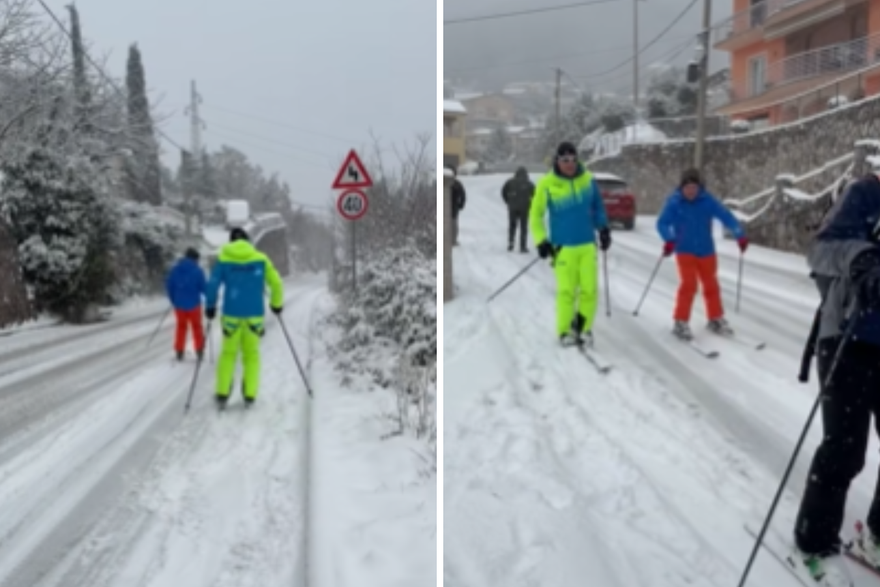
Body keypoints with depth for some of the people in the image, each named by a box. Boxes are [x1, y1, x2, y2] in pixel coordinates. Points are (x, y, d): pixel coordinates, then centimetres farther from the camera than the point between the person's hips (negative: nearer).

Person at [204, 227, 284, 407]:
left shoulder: (223, 259, -1)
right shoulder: (260, 259, 0)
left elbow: (213, 285, -6)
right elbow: (276, 283, 1)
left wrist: (210, 307, 8)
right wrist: (277, 304, 16)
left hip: (231, 314, 0)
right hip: (254, 314, 0)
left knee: (228, 353, 14)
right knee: (251, 354, 12)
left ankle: (222, 394, 7)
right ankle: (249, 395, 8)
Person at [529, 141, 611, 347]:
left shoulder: (587, 179, 3)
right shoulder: (546, 184, -8)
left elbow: (597, 206, 18)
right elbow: (536, 215, -1)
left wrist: (603, 228, 13)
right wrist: (541, 241, -8)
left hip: (587, 244, 3)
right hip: (563, 246, -3)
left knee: (589, 289, -1)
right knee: (566, 291, -4)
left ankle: (583, 328, 17)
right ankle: (565, 331, 13)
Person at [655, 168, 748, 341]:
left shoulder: (707, 201, -10)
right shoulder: (674, 202, -14)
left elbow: (726, 216, -13)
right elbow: (662, 223, -19)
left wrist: (740, 235, -26)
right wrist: (669, 240, -38)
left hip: (706, 251, 3)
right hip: (685, 251, -3)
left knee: (711, 286, 13)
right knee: (689, 285, -13)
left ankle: (716, 320, 30)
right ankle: (680, 322, -1)